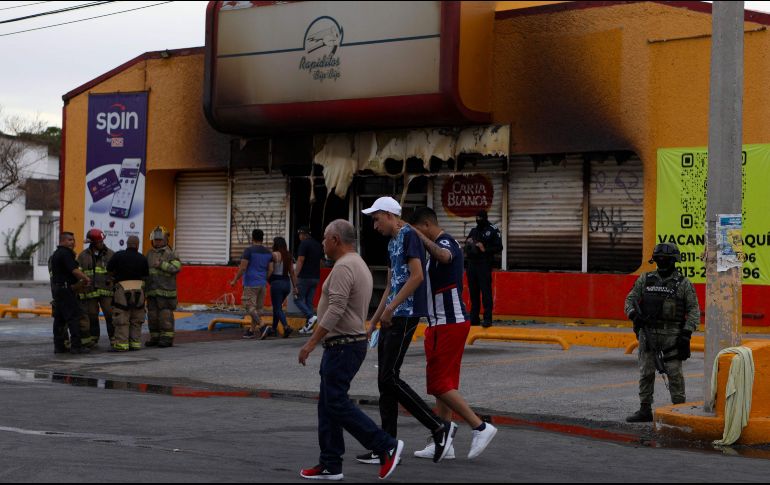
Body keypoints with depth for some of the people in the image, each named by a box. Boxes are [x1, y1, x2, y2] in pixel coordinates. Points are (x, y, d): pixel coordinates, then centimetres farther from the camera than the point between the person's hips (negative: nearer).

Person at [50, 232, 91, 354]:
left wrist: (79, 282, 16)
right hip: (64, 288, -10)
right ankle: (76, 346, -14)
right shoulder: (65, 253, -13)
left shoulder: (56, 254, 20)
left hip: (56, 288, 10)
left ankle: (59, 346, 11)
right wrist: (86, 278, -3)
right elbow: (74, 270, -19)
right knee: (74, 316, -10)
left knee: (59, 318, 10)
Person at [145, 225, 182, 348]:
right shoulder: (149, 254, 16)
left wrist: (162, 264, -18)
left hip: (165, 290, -6)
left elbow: (176, 268, -14)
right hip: (151, 290, 6)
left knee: (165, 314, -6)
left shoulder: (170, 254, -1)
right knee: (152, 314, 6)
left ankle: (167, 338, -2)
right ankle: (155, 337, 13)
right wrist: (143, 288, 18)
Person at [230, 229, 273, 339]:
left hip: (251, 284, -7)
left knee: (250, 307, -6)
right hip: (262, 284, 7)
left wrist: (235, 280, -5)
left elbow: (243, 268, -14)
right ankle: (252, 330, 16)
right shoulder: (268, 252, 9)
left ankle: (263, 326, -21)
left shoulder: (249, 250, -11)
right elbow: (270, 269, 9)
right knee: (257, 308, 11)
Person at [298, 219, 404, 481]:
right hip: (347, 344, 10)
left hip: (342, 346, -10)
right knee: (328, 405, 10)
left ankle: (387, 446, -6)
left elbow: (335, 310, -25)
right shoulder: (359, 265, 16)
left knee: (337, 404, -8)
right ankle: (330, 465, 10)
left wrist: (311, 343, -25)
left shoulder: (343, 267, -17)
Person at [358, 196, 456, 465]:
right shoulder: (393, 242, 20)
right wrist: (373, 322, 22)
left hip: (406, 315, -10)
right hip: (392, 318, 10)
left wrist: (390, 308, -18)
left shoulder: (408, 235, -9)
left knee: (389, 378, -12)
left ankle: (440, 427, -5)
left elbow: (417, 276, -19)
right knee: (385, 381, 7)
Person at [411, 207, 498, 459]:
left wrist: (419, 236, -39)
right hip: (445, 323, 11)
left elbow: (444, 256, -41)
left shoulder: (445, 242, -15)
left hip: (448, 325, -11)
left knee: (440, 384, -8)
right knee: (444, 383, 11)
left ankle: (480, 427, -6)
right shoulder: (442, 244, 18)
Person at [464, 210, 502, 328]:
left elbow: (499, 247, -6)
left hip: (484, 265, -6)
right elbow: (467, 246, 28)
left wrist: (485, 249, -17)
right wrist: (468, 242, 5)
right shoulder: (473, 230, 18)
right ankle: (474, 318, 14)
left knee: (486, 292, -11)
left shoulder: (493, 230, -1)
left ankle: (488, 319, -12)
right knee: (473, 292, 8)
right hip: (472, 264, 6)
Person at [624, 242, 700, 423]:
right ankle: (645, 411, 11)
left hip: (672, 335, -3)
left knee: (674, 373, -3)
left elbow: (694, 310, -2)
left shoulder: (683, 283, 1)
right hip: (648, 333, 3)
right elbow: (630, 299, 8)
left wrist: (687, 333, -12)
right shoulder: (645, 279, 8)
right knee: (646, 373, 4)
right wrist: (634, 314, -12)